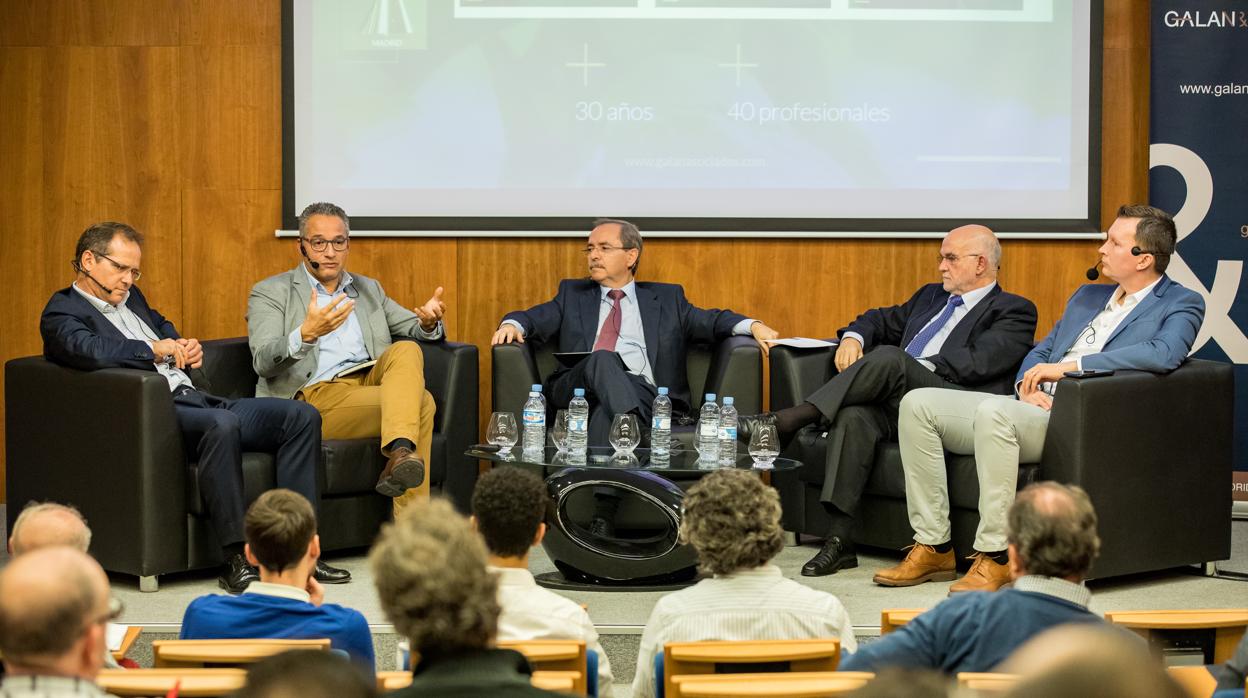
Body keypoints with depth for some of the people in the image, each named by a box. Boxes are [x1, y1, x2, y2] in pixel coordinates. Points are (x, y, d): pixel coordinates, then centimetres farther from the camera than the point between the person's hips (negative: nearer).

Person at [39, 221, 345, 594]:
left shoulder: (131, 298, 26)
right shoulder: (62, 313, -1)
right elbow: (91, 351, -22)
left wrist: (188, 348, 17)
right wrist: (154, 351, -16)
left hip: (196, 398, 9)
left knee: (302, 416, -8)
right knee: (222, 423, -39)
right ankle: (236, 560, -34)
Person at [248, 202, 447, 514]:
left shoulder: (369, 289, 25)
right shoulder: (270, 293, 7)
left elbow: (414, 329, 19)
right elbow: (263, 362, -8)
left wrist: (428, 321, -8)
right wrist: (306, 334, -29)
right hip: (316, 396, -5)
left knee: (407, 350, -28)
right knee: (421, 402, -28)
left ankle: (400, 454, -47)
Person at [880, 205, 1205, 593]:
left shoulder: (1181, 305, 2)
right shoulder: (1088, 296, 26)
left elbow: (1164, 354, -18)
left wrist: (1068, 367, -16)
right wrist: (1030, 386, 0)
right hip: (1036, 408, 8)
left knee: (993, 411, -37)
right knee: (917, 405, -10)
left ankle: (995, 558, -31)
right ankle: (933, 548, -10)